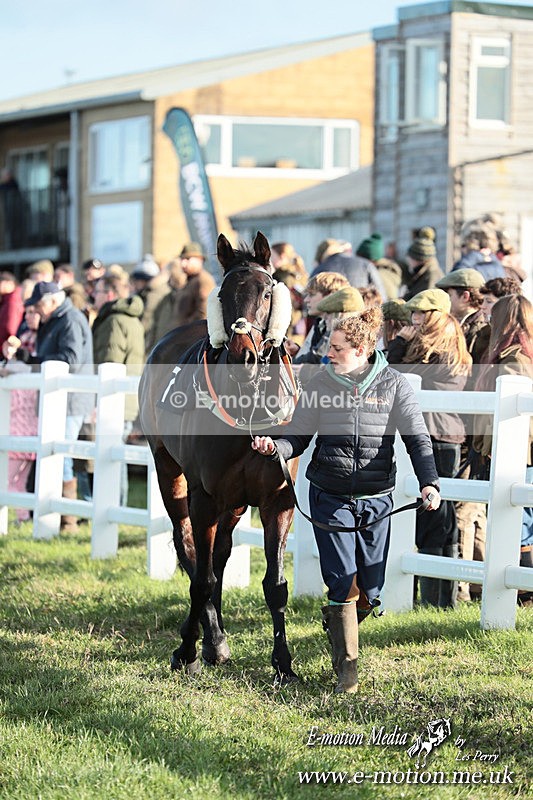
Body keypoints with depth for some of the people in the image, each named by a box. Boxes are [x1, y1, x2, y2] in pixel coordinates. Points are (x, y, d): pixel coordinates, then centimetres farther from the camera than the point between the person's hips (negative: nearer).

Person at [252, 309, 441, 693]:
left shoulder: (394, 384, -3)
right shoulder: (321, 384, -1)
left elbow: (418, 438, -8)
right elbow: (299, 438, 1)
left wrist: (429, 482, -23)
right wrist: (275, 446, -21)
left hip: (376, 500, 1)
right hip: (330, 498, 0)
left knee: (370, 590, 6)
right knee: (343, 584, -6)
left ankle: (339, 627, 40)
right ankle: (346, 668, 2)